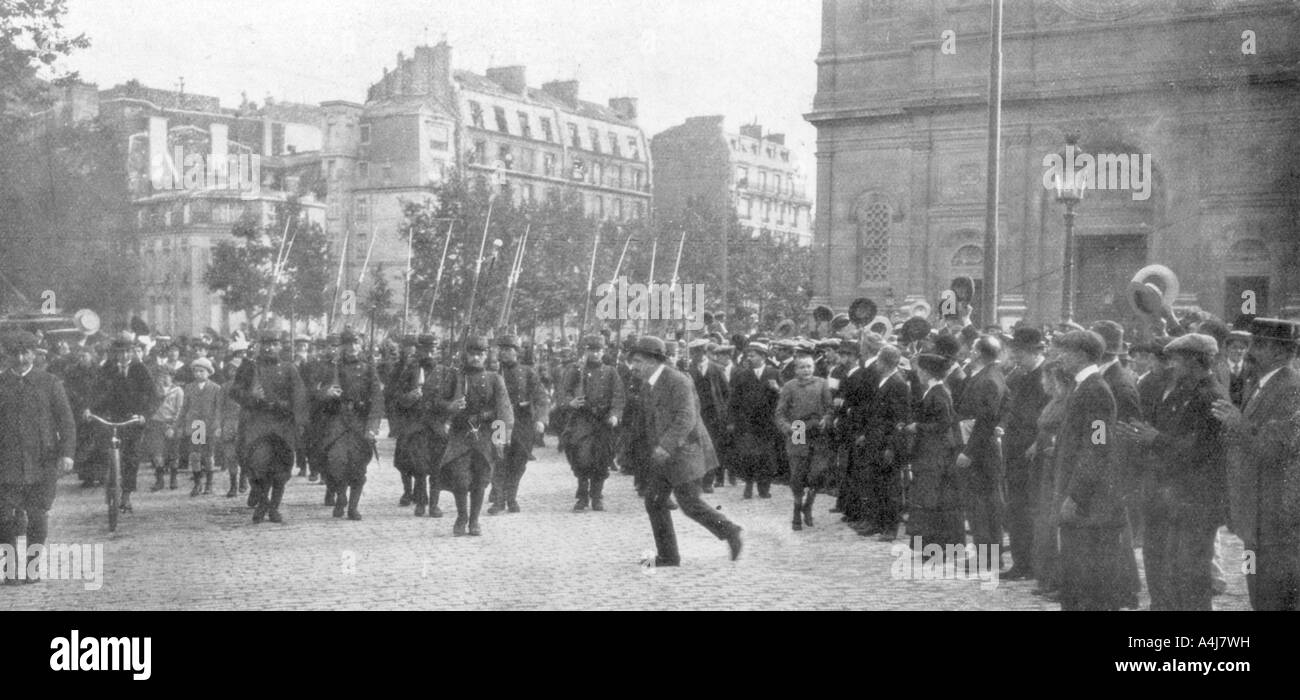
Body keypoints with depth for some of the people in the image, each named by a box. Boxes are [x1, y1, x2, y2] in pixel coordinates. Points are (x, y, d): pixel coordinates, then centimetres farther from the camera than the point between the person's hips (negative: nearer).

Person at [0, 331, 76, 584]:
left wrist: (67, 453, -8)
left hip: (43, 463, 0)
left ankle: (32, 566, 16)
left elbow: (66, 420, 3)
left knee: (38, 516, 3)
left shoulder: (50, 383, 6)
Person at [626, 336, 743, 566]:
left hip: (684, 450, -8)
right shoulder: (648, 387, 12)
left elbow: (686, 419, -27)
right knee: (654, 502, 2)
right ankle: (668, 557, 8)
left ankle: (730, 533, 10)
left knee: (690, 504, -8)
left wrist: (666, 445, -35)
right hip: (662, 454, 8)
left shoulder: (677, 381, -17)